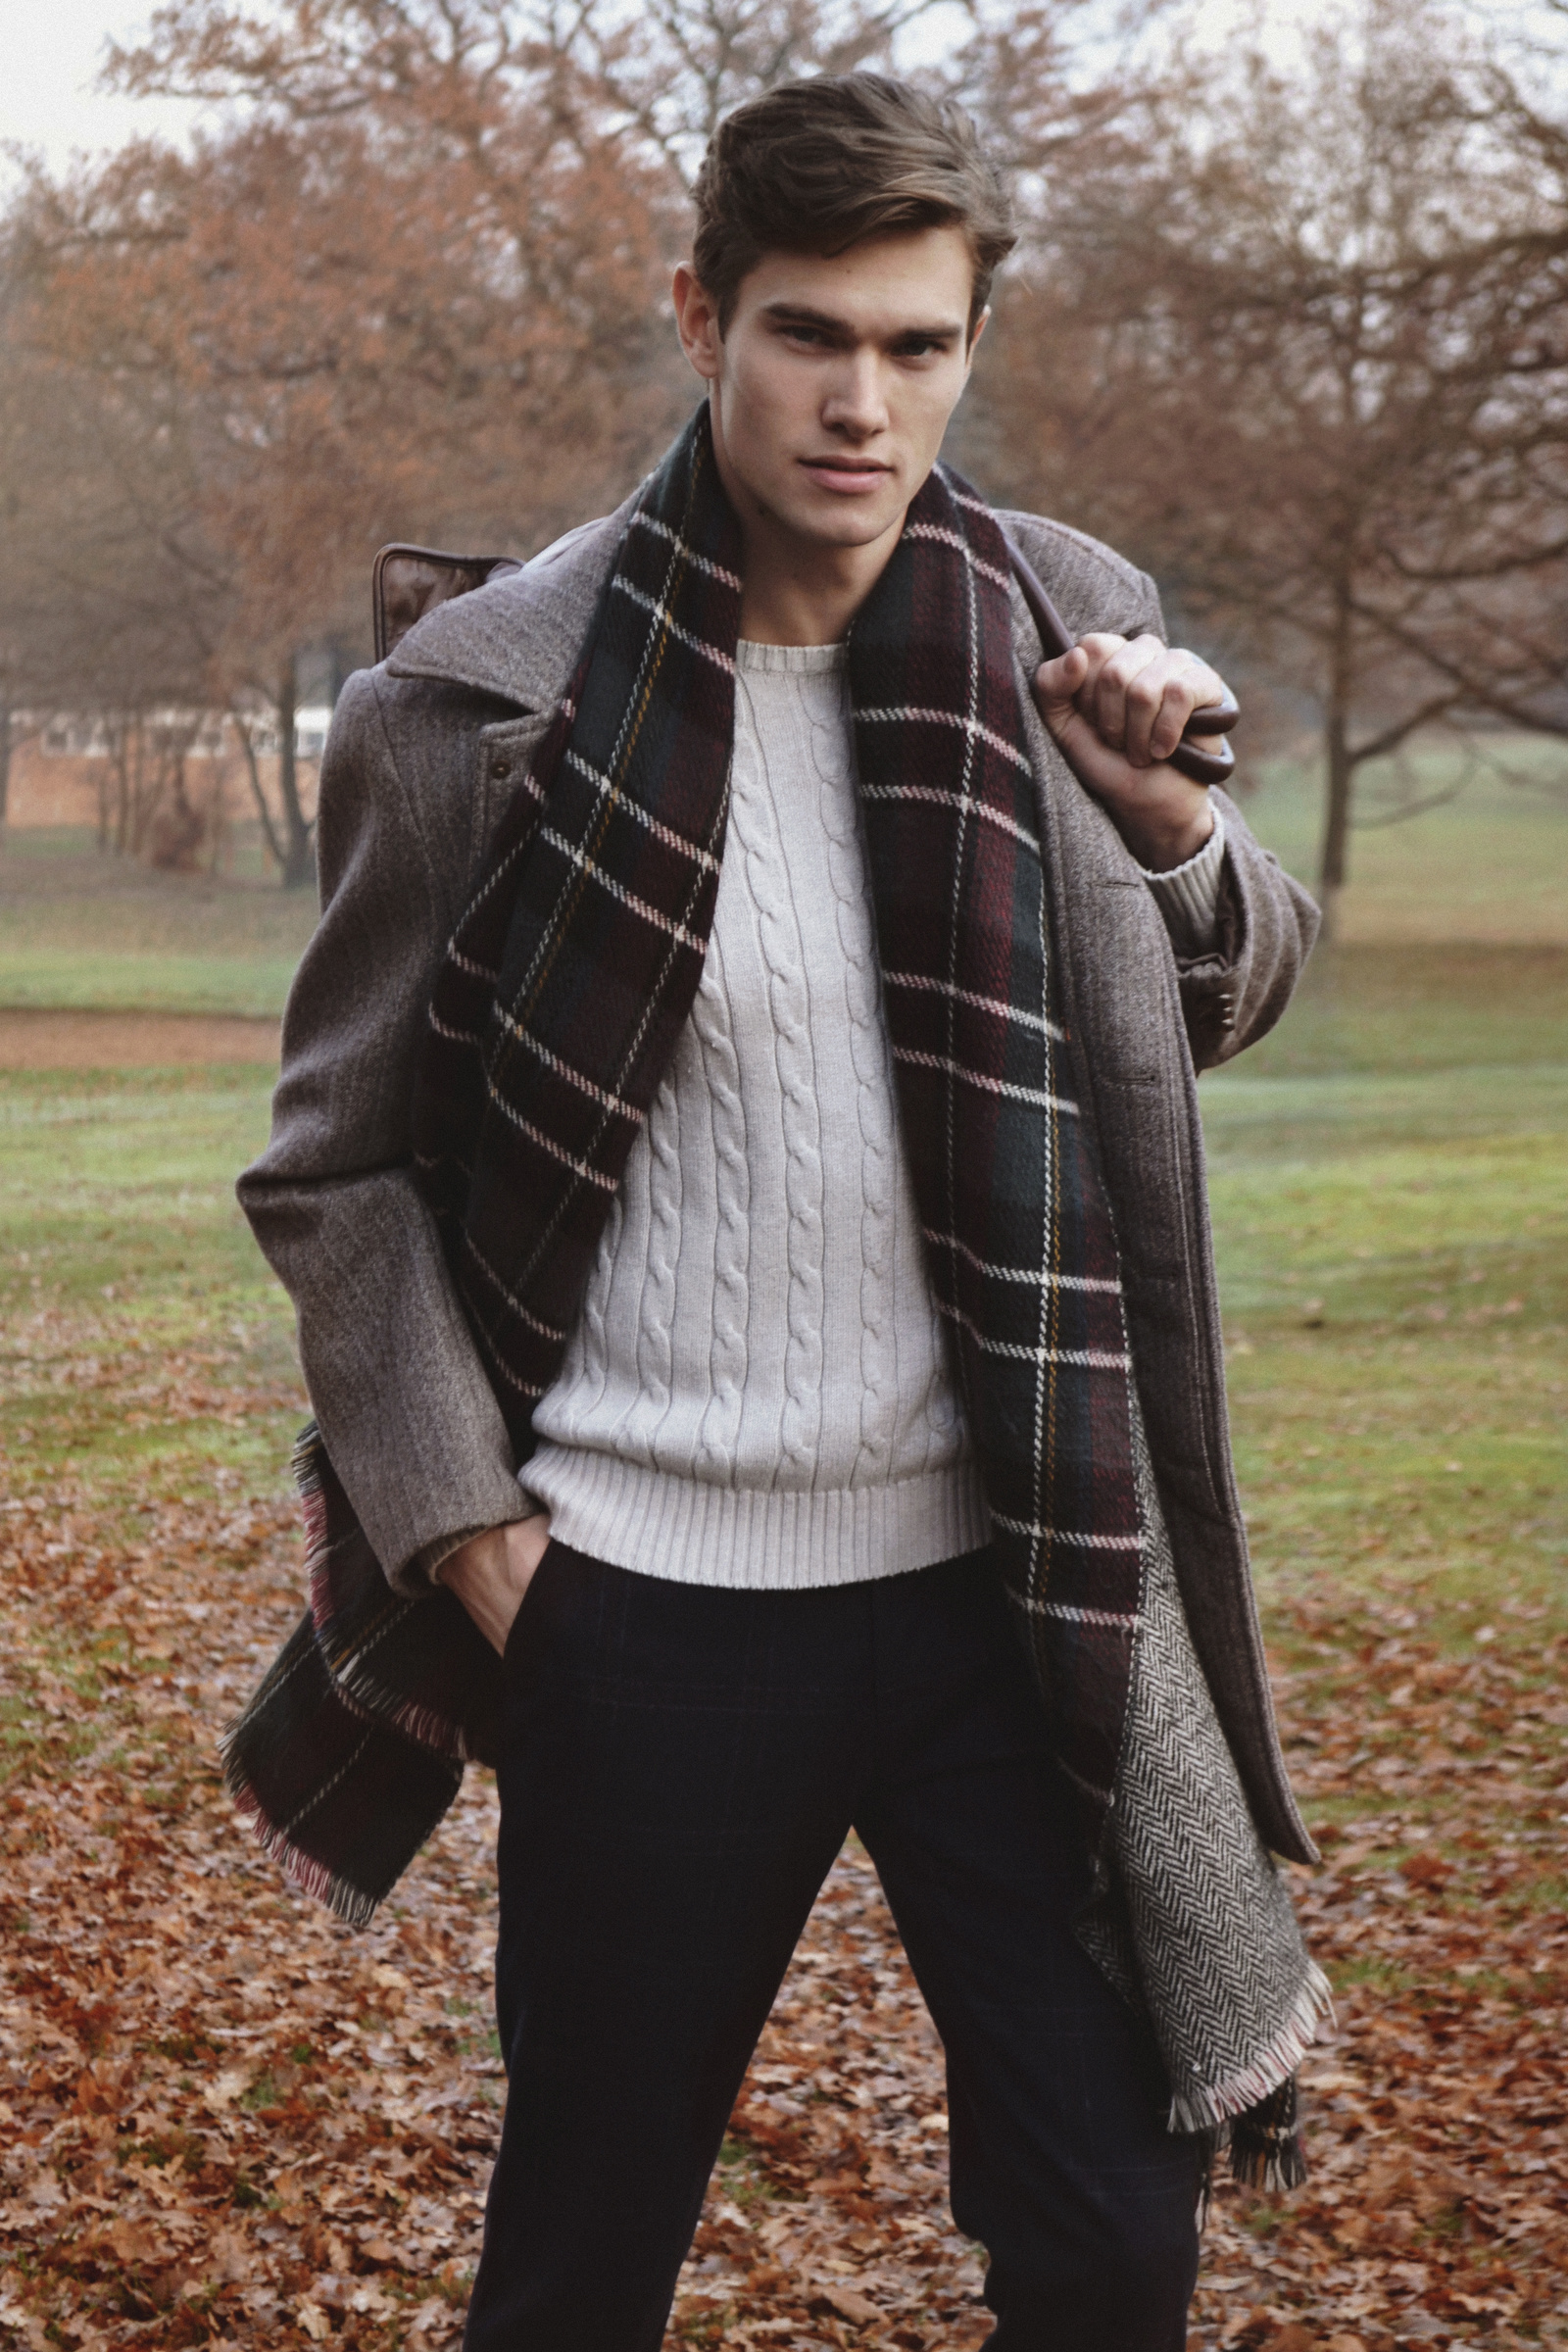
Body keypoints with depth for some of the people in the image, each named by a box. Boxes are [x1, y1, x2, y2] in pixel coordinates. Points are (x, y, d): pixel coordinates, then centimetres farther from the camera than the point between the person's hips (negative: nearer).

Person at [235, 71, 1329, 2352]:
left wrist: (1168, 824, -8)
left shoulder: (1070, 625, 1)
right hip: (649, 1605, -2)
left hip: (1004, 1571, 3)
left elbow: (1225, 1009, 13)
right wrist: (463, 1525, -6)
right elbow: (337, 1163, 0)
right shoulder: (480, 704, -9)